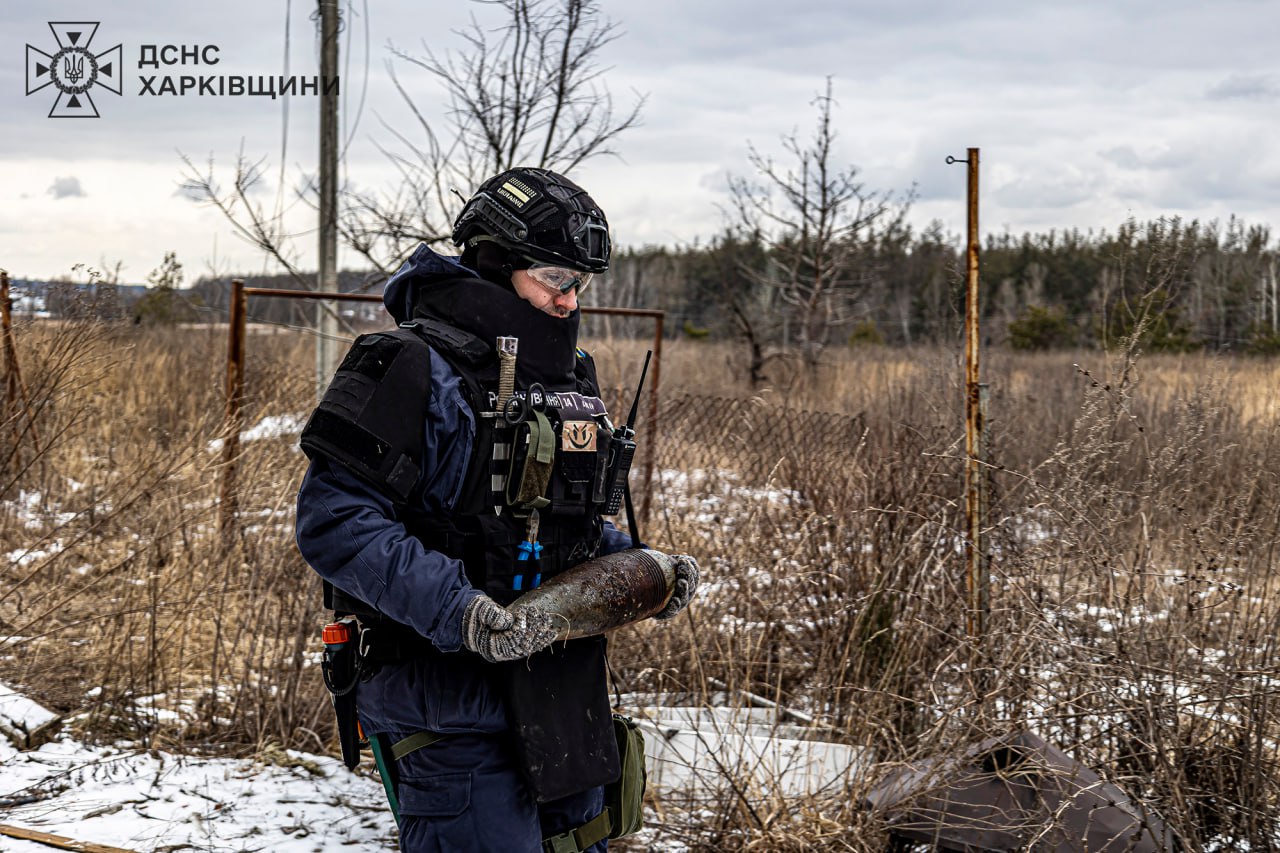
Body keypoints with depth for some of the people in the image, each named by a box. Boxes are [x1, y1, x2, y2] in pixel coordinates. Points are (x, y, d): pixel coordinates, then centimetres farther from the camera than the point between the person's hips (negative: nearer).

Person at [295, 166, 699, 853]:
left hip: (560, 698, 9)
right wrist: (454, 610, -29)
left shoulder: (565, 378, 13)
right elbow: (332, 520, -21)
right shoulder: (417, 370, -14)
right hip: (452, 702, -8)